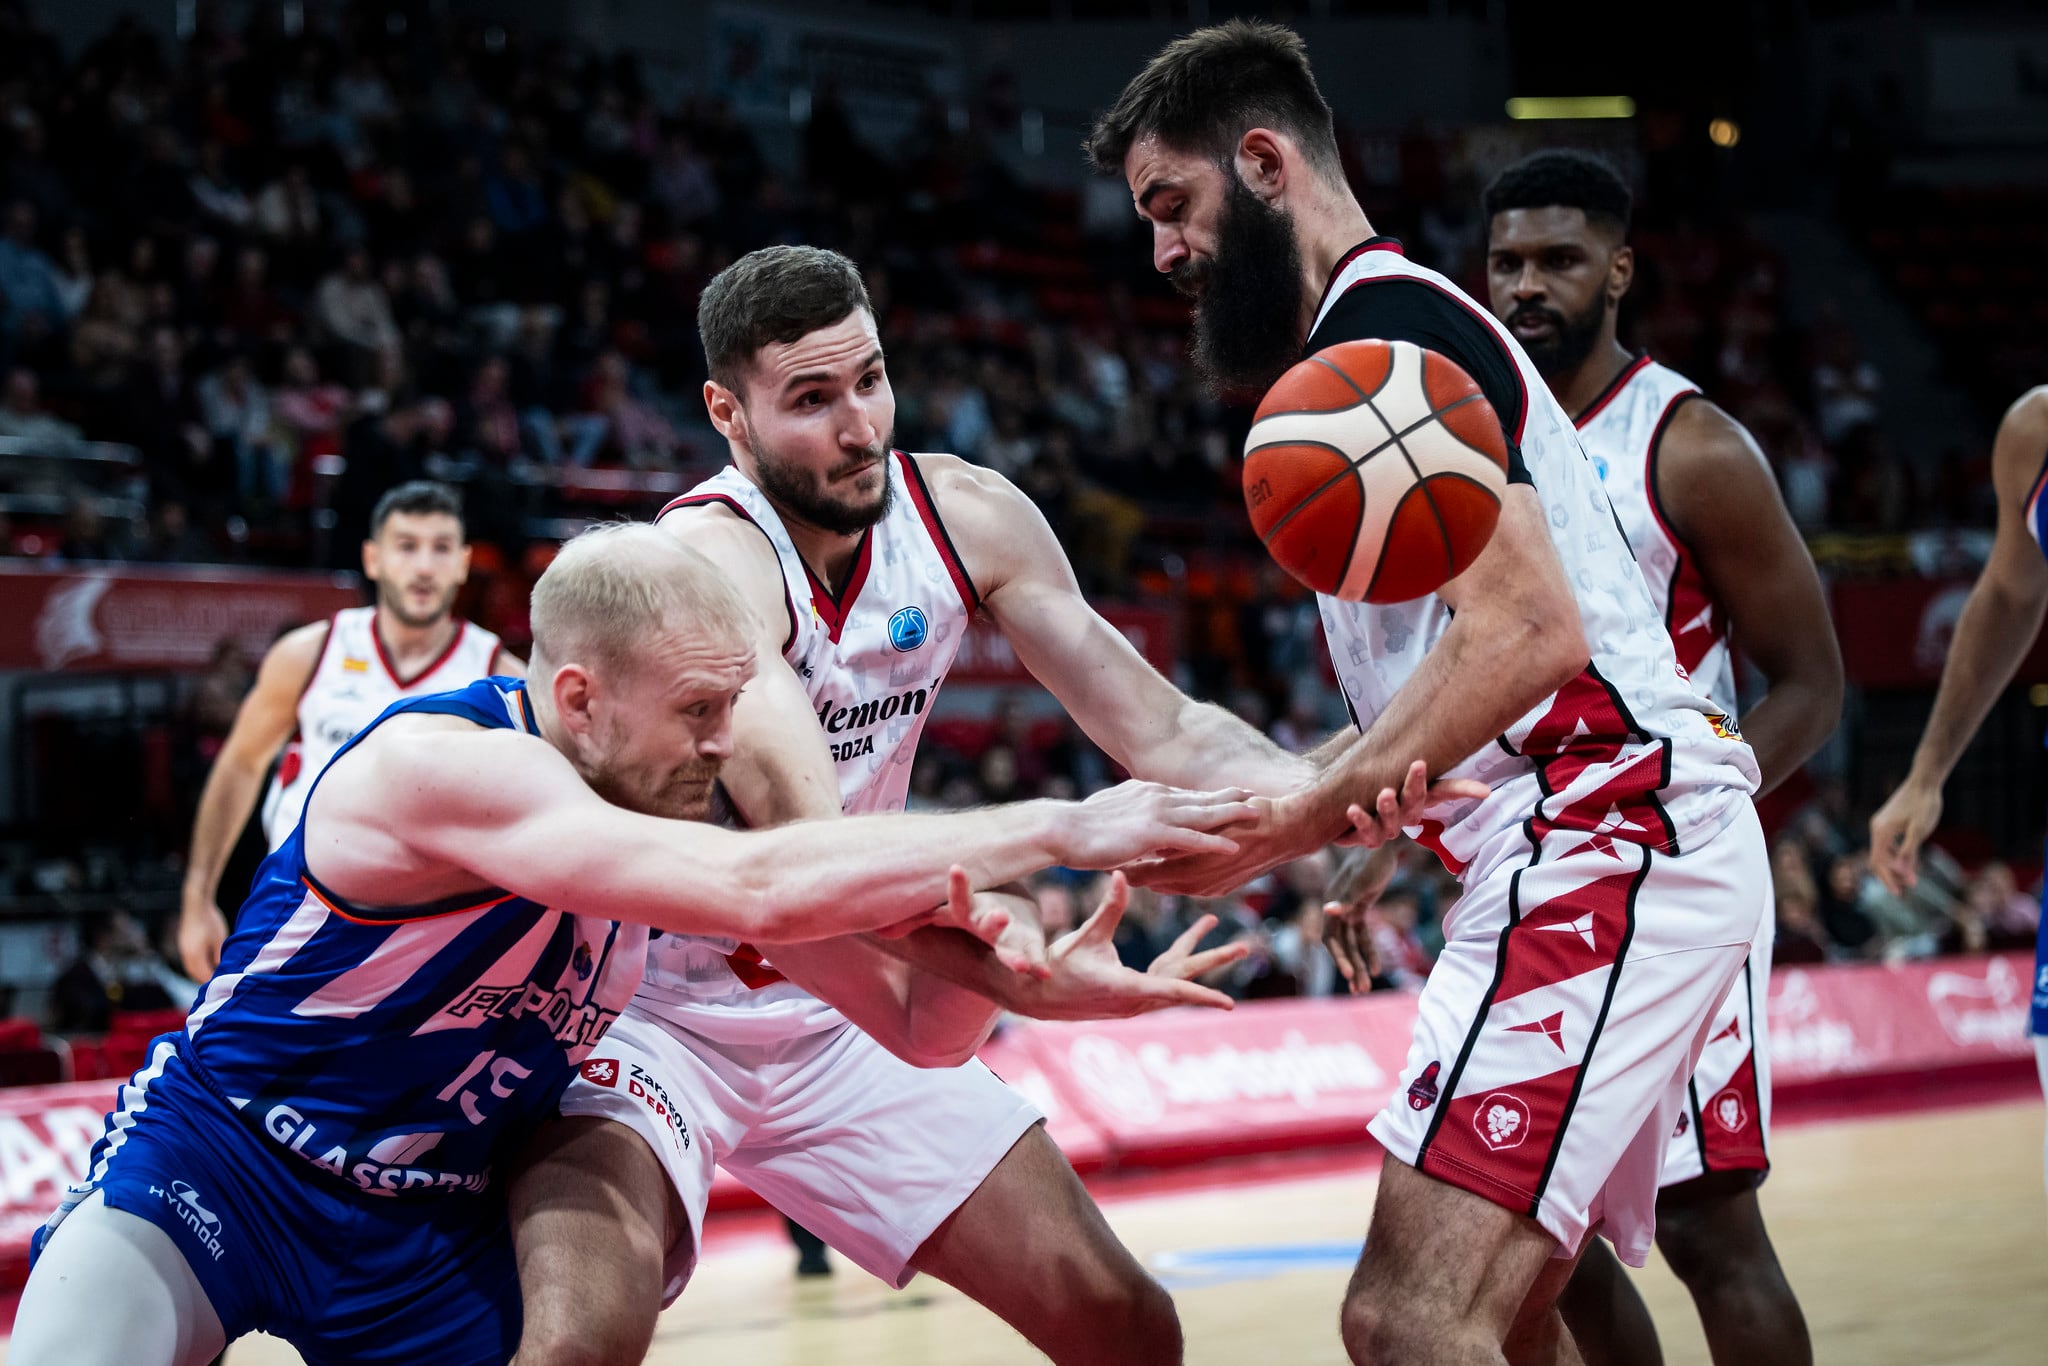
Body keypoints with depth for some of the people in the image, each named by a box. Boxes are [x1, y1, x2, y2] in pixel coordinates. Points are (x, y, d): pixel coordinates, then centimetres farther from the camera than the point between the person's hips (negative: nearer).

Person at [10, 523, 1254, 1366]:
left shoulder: (671, 804, -5)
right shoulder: (442, 764, -29)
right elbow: (755, 891, -41)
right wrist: (1057, 831, -39)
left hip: (432, 1231, 6)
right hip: (212, 1162, -6)